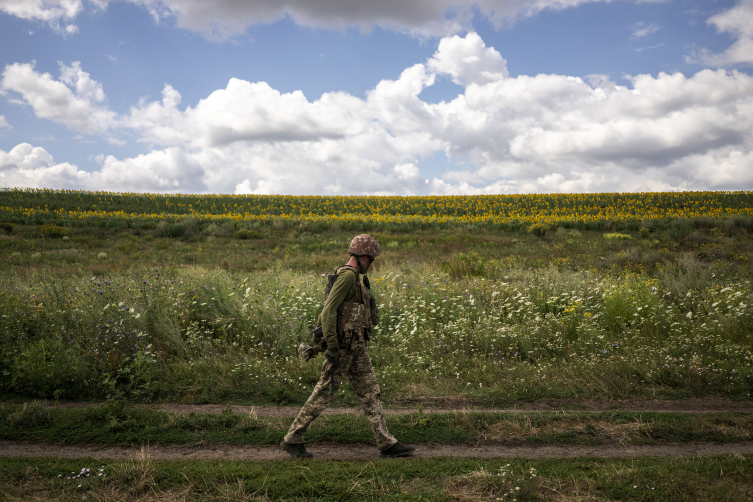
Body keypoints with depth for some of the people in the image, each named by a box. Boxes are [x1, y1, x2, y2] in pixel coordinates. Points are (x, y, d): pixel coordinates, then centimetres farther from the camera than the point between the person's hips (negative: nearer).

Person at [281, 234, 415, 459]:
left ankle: (387, 444, 11)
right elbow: (329, 309, -23)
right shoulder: (348, 276, -16)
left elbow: (329, 310, 22)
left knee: (370, 393, 8)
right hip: (344, 347, -10)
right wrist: (332, 345, -24)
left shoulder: (353, 278, 16)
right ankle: (292, 439, 12)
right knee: (324, 394, -1)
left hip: (356, 348, 10)